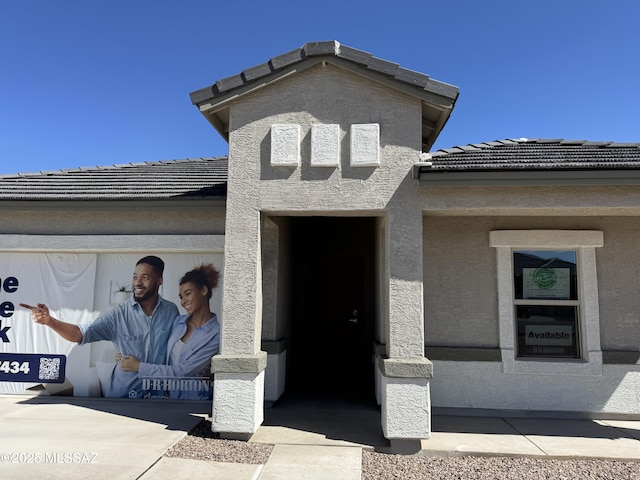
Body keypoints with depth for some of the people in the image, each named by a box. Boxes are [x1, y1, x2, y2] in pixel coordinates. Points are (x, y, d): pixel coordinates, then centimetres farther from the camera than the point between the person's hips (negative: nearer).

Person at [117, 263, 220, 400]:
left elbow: (182, 372, -20)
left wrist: (139, 366, -17)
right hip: (161, 392, 5)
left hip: (189, 397, -5)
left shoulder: (215, 334, -19)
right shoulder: (178, 322, 0)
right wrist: (128, 359, -5)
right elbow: (165, 356, 7)